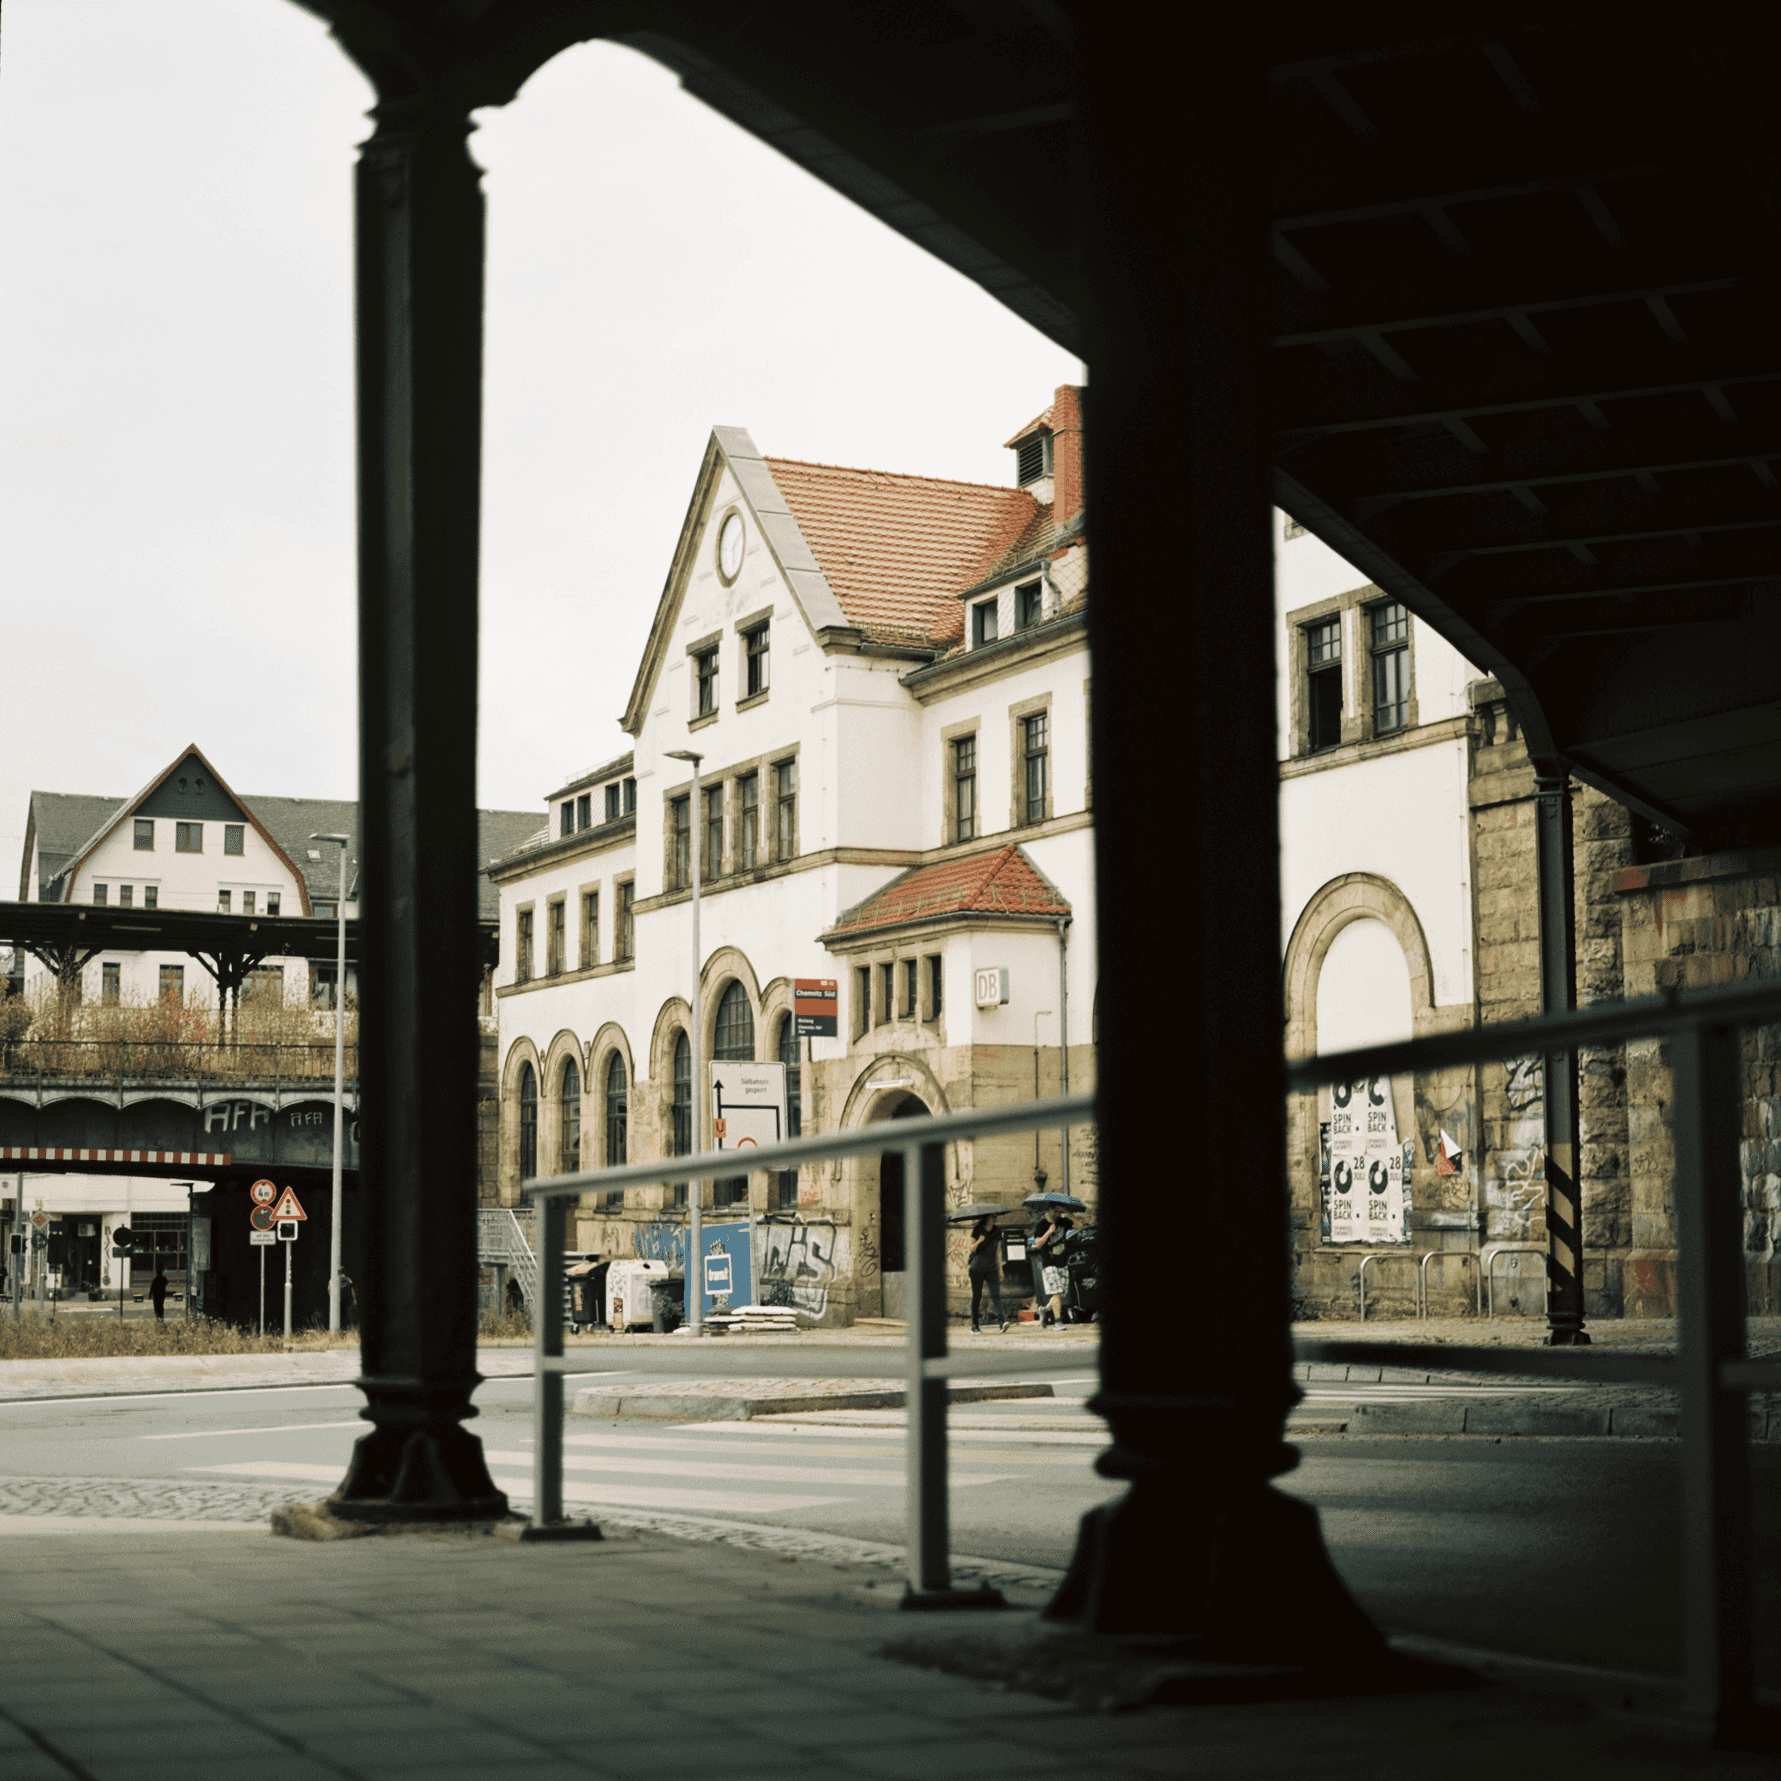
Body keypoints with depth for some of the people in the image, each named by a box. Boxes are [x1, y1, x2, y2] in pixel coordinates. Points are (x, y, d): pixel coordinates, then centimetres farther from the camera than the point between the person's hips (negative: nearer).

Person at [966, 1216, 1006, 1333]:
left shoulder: (996, 1231, 10)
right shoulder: (977, 1230, -2)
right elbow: (970, 1249, -4)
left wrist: (1000, 1269, 16)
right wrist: (979, 1241, -21)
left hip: (991, 1268, 3)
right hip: (977, 1268, -3)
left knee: (995, 1294, -13)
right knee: (976, 1296, 2)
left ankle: (1001, 1320, -24)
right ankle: (975, 1326, 9)